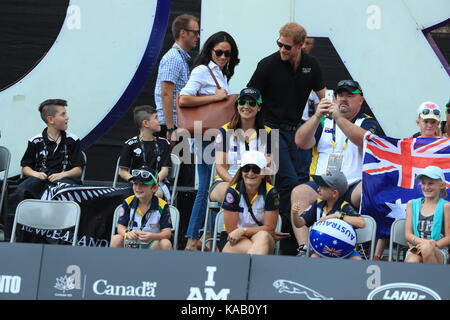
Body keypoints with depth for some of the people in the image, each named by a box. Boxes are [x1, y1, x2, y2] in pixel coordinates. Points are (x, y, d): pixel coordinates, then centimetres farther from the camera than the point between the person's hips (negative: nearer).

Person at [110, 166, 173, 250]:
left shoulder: (162, 205, -10)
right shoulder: (128, 203, -4)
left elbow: (167, 232, -15)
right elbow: (121, 227, -7)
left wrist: (152, 236, -38)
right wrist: (127, 233, -34)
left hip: (152, 245, -1)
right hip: (130, 244, 1)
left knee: (166, 243, -32)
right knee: (116, 239, -28)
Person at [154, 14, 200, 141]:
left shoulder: (184, 59, 18)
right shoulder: (173, 58, -12)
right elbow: (166, 94, -20)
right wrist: (170, 129, -23)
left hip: (181, 126, 9)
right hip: (171, 125, -9)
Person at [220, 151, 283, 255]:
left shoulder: (270, 192, -9)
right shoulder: (233, 192, -11)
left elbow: (269, 228, -8)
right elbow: (231, 230, -10)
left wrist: (243, 230, -19)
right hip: (234, 241, 0)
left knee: (263, 236, -36)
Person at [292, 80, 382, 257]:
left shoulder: (368, 123, 13)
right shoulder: (324, 121, 21)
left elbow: (365, 140, -11)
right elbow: (300, 142, 5)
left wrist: (338, 118, -22)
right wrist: (317, 117, -10)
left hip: (355, 185, -2)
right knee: (299, 192, -27)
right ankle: (303, 249, -32)